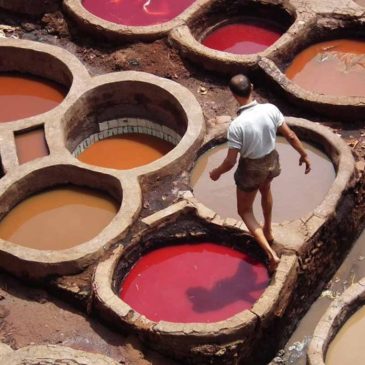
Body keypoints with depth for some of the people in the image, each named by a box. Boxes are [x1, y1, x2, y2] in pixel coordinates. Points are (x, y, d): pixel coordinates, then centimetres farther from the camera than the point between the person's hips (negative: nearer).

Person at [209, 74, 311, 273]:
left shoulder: (236, 125, -32)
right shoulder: (270, 109, -20)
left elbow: (230, 161, -23)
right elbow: (290, 135, -9)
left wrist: (216, 172, -3)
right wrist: (304, 154, 8)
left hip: (251, 169, -5)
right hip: (271, 161, 5)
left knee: (245, 211, 17)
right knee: (265, 190, 38)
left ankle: (270, 254, 7)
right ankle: (268, 231, 58)